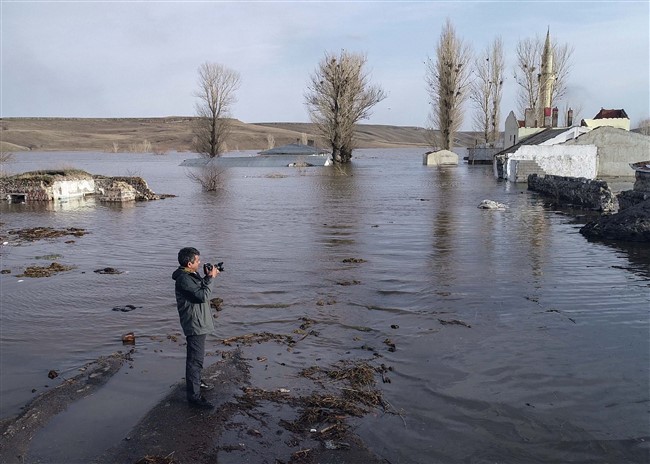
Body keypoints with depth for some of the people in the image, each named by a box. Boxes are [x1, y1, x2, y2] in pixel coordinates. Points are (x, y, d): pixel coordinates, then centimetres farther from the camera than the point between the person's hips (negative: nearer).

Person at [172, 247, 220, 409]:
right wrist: (210, 278, -18)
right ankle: (194, 396, -3)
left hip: (199, 323, 11)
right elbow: (202, 295, -27)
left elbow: (201, 289, 17)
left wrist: (207, 277, 2)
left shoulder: (191, 275, 9)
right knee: (195, 359, -7)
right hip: (195, 325, -11)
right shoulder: (183, 279, -23)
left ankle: (195, 381, 44)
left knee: (197, 356, 26)